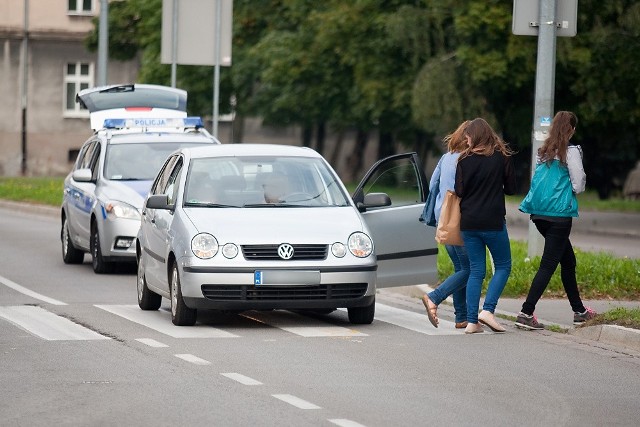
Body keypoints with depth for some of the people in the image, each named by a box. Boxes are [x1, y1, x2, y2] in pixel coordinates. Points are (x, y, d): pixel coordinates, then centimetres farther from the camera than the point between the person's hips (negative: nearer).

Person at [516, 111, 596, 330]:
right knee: (548, 264, -6)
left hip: (539, 213, 7)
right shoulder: (571, 152, -8)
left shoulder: (543, 151, 9)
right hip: (560, 213, -7)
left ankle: (579, 311, 28)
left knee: (568, 260, 20)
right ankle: (526, 313, -15)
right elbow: (579, 186, -7)